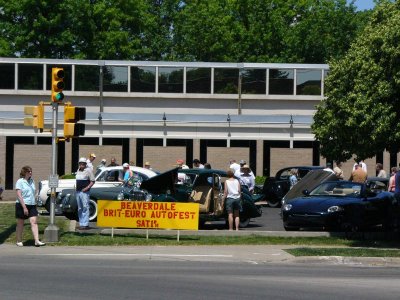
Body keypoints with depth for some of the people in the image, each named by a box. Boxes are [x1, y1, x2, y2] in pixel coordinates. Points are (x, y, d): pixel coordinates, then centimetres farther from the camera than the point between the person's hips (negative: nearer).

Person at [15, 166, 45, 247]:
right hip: (22, 205, -5)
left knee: (34, 222, -8)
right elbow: (19, 195, -15)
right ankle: (19, 241, 19)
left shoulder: (32, 181, 11)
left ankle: (37, 241, -15)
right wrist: (24, 207, -21)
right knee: (20, 223, 6)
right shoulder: (20, 182, -9)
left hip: (32, 205, 5)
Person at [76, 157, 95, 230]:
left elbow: (92, 181, -7)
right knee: (80, 209, 10)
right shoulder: (78, 171, 15)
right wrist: (76, 187, 13)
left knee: (85, 207, -11)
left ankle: (85, 224, -13)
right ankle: (81, 224, 16)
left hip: (84, 192, -7)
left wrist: (87, 188, -16)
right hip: (78, 191, 7)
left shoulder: (88, 171, -5)